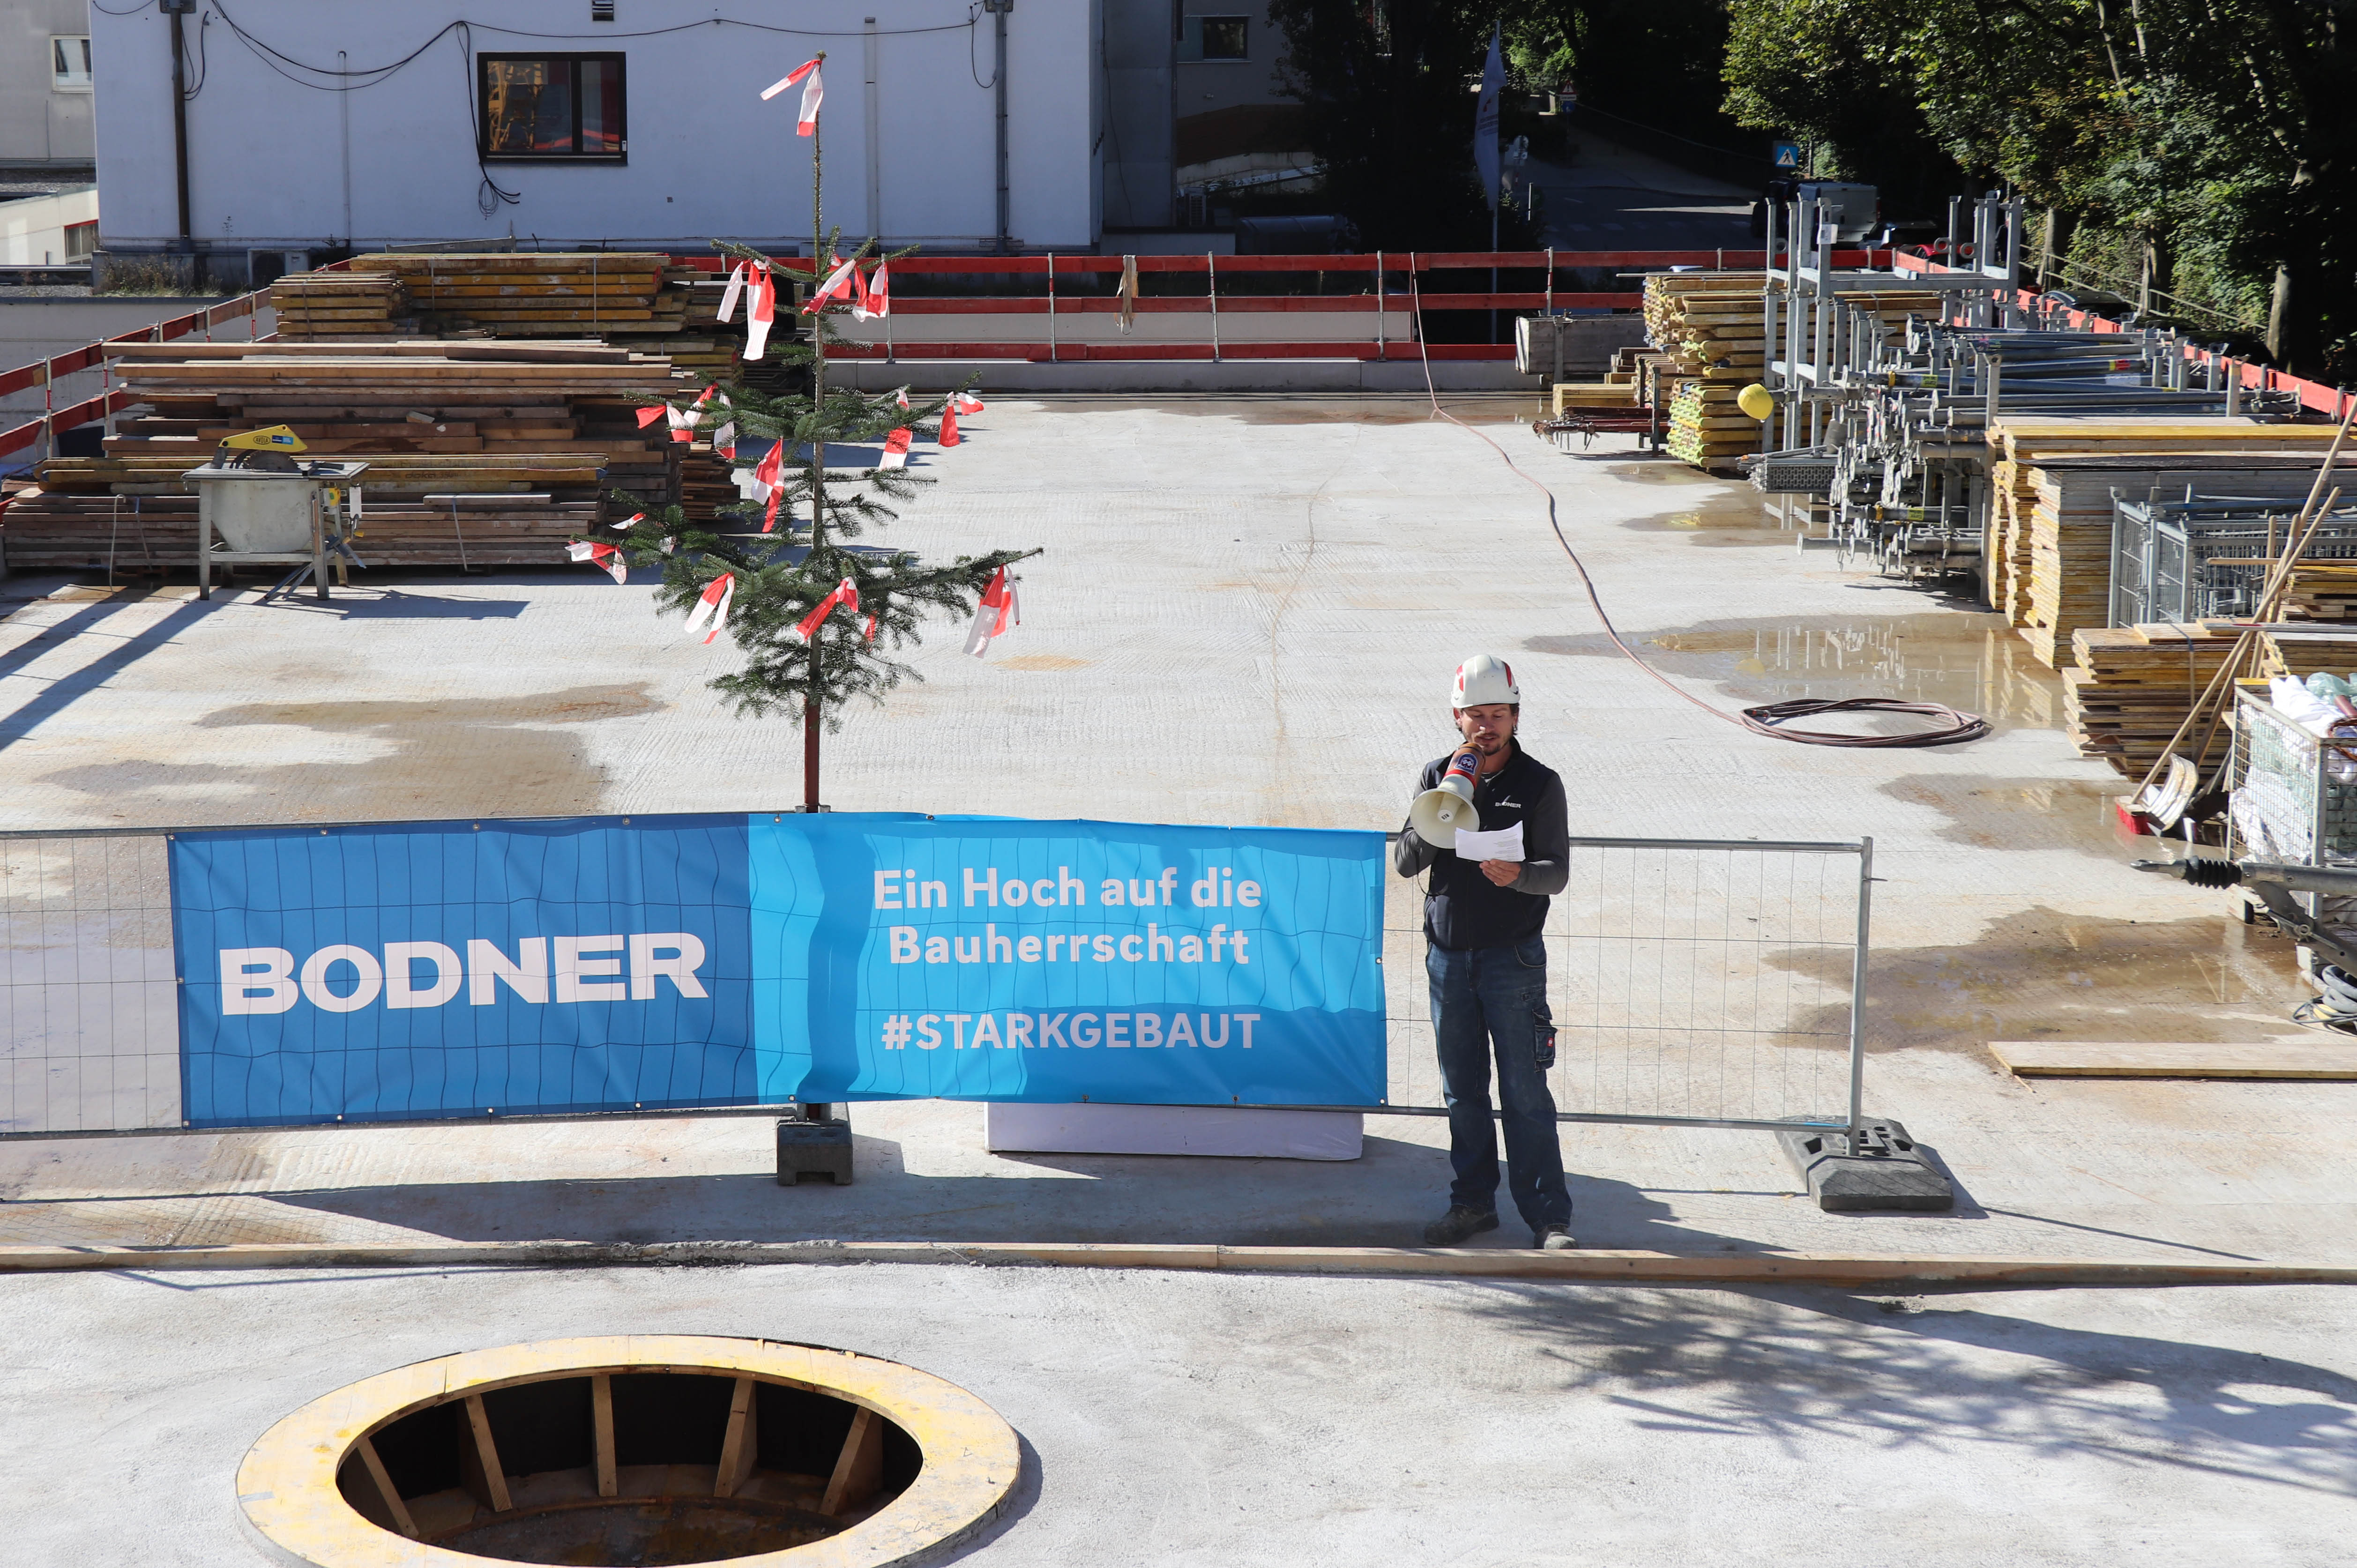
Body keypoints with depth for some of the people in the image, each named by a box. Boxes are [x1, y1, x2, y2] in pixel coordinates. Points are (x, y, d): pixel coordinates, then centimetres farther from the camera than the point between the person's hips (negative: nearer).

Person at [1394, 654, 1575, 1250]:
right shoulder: (1437, 776, 6)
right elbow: (1405, 863, 3)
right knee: (1462, 1090, 11)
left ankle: (1549, 1216, 1)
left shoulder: (1539, 784, -3)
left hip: (1513, 955, -4)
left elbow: (1558, 872, -6)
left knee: (1525, 1092, -5)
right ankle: (1474, 1203, 23)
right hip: (1448, 954, 4)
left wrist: (1517, 875, -27)